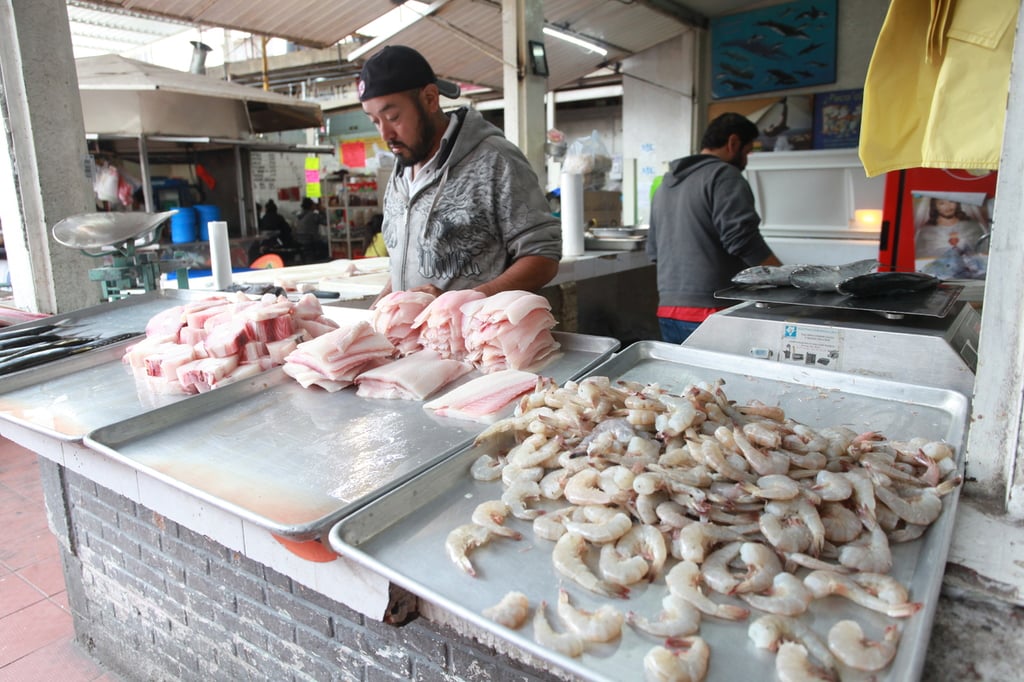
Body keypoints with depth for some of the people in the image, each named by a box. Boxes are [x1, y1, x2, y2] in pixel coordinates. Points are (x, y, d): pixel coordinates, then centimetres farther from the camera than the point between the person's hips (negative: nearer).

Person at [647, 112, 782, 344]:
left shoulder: (666, 183, 19)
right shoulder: (724, 175, -6)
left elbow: (654, 251, 24)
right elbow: (744, 240, -17)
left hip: (667, 310, 8)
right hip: (709, 313, -8)